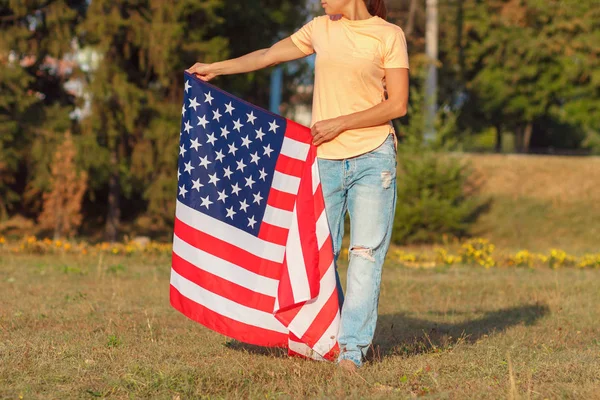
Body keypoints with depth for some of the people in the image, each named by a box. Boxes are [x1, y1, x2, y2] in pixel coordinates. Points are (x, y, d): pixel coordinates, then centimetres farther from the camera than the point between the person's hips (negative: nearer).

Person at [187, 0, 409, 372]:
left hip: (373, 159, -4)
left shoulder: (390, 35, -1)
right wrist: (216, 68, 27)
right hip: (326, 160, 4)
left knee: (366, 253, -8)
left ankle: (353, 349, -8)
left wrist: (338, 123, -10)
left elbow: (397, 104, -6)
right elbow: (269, 55, 23)